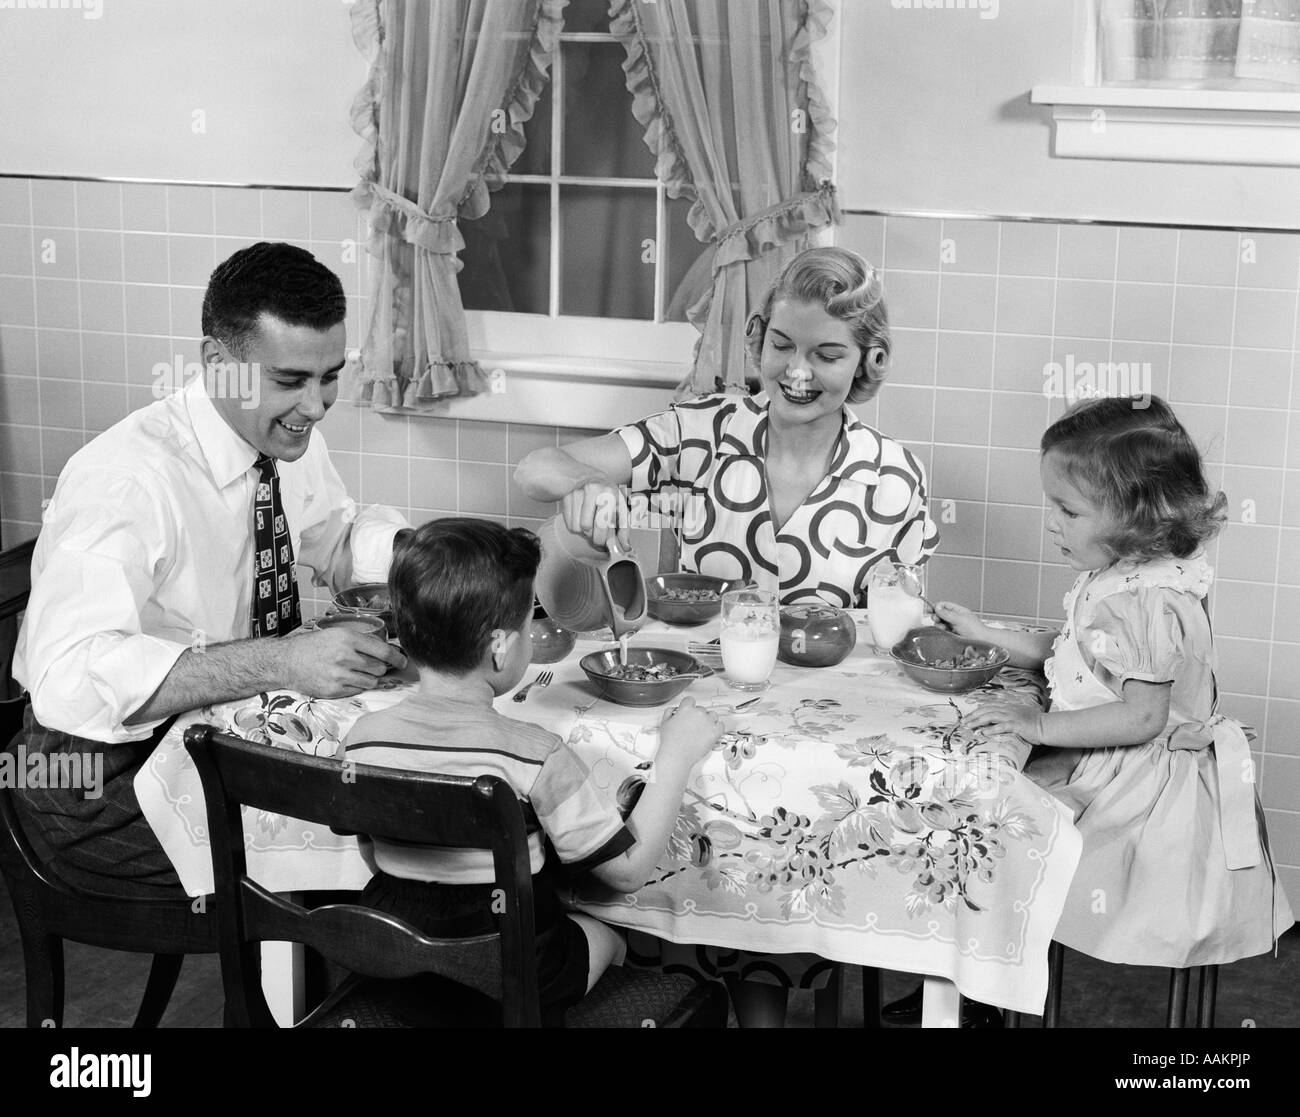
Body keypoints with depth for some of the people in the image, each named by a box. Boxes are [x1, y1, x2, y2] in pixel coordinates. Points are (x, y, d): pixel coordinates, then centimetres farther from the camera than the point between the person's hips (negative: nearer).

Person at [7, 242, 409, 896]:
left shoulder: (290, 437, -2)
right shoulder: (126, 480, -27)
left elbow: (334, 542, 16)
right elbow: (71, 679, -38)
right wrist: (280, 662, -44)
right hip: (103, 782, -8)